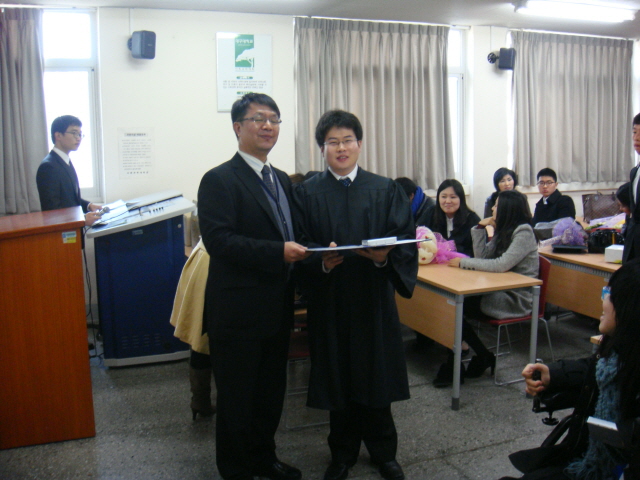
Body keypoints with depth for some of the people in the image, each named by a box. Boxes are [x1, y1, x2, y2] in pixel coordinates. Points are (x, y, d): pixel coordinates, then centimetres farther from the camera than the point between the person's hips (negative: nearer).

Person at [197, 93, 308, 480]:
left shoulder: (282, 180, 13)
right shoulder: (220, 180, -13)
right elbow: (218, 240, -23)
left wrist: (313, 252, 1)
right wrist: (279, 253, -28)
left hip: (276, 308, 8)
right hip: (239, 310, -8)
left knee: (272, 390, 20)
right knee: (237, 395, 9)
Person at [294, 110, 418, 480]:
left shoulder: (385, 190, 4)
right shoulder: (308, 193, 2)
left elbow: (406, 241, -2)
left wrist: (384, 256, -23)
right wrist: (321, 262, -22)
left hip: (374, 298, 0)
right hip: (330, 300, 0)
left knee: (376, 375, 9)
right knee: (338, 376, 9)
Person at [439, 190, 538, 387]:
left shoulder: (524, 232, -13)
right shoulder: (503, 231, 14)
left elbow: (502, 264, -26)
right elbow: (482, 256, 8)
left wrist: (464, 263, -21)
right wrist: (480, 228, 0)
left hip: (516, 300, -8)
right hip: (501, 292, 8)